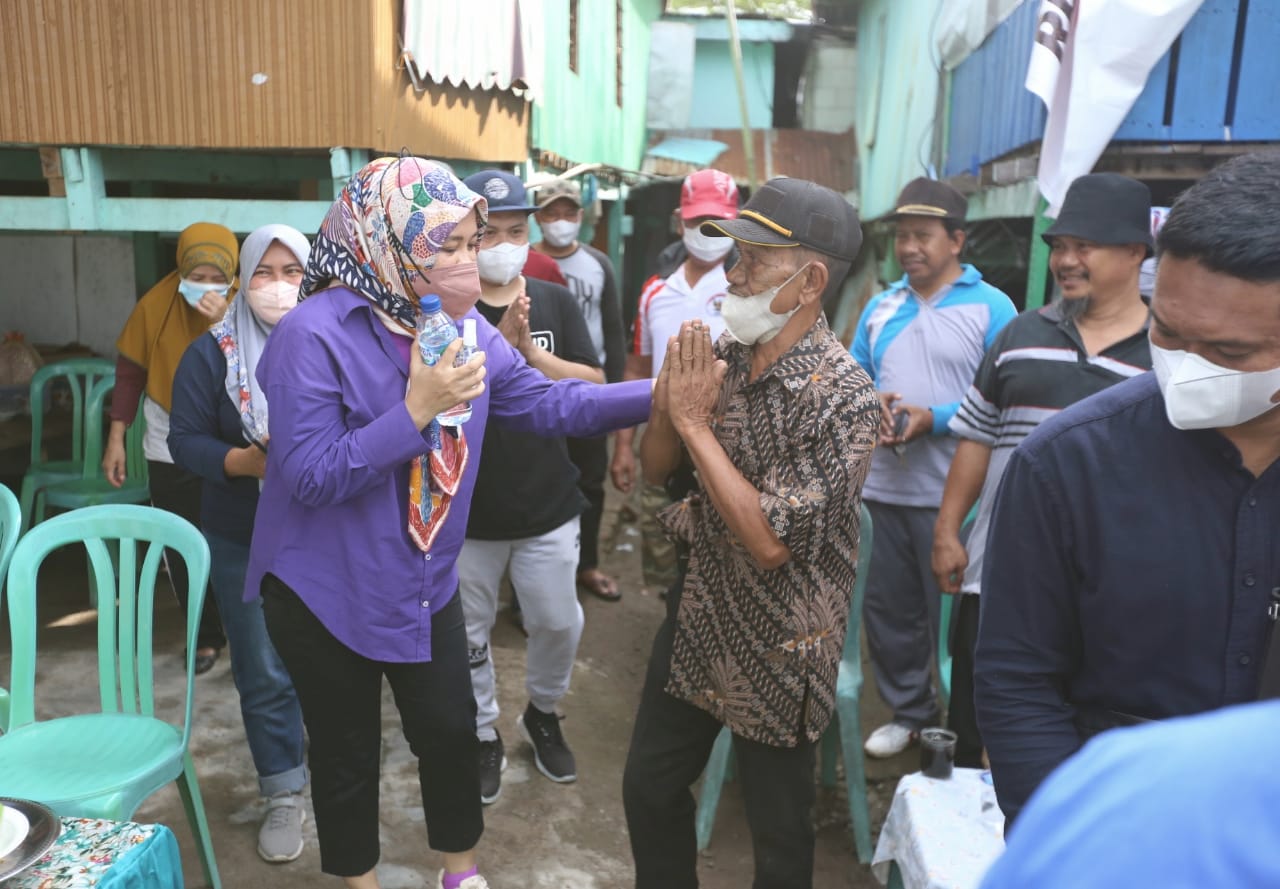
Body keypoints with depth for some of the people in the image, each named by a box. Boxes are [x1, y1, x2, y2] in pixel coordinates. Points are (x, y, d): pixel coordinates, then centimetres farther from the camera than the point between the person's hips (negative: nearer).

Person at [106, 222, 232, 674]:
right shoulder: (155, 304, -8)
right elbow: (130, 370, 0)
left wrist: (225, 323, -34)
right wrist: (116, 438, 0)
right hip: (170, 449, 2)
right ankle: (206, 636, 25)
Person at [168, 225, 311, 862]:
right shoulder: (212, 352, -3)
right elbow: (184, 440, -5)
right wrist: (248, 460, -21)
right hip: (245, 543, 0)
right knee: (265, 673, 7)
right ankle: (284, 795, 25)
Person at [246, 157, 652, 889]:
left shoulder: (465, 328, -2)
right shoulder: (314, 334, -22)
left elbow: (550, 403, -4)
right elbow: (310, 478, -26)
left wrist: (661, 393, -12)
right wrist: (416, 409, -31)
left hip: (426, 582, 6)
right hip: (327, 592, -5)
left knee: (452, 730, 17)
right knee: (347, 749, 14)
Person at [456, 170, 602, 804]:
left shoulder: (556, 302, 1)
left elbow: (593, 386, -5)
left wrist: (530, 352, -20)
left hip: (548, 506, 2)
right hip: (467, 509, -1)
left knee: (558, 623, 12)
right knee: (469, 634, 13)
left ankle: (543, 714, 41)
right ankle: (483, 737, 36)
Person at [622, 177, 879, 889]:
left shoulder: (841, 397, -23)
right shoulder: (722, 356, -4)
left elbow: (770, 541, -27)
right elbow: (656, 467, 3)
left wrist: (694, 421, -24)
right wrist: (669, 394, -16)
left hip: (777, 648, -6)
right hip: (697, 618, 6)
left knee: (779, 829, 16)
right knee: (650, 788, 21)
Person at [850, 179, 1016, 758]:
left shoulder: (991, 308, -6)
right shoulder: (880, 307, 11)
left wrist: (932, 419, -21)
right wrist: (870, 402, -8)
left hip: (952, 496, -5)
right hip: (882, 490, 6)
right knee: (888, 610, 16)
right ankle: (908, 711, 36)